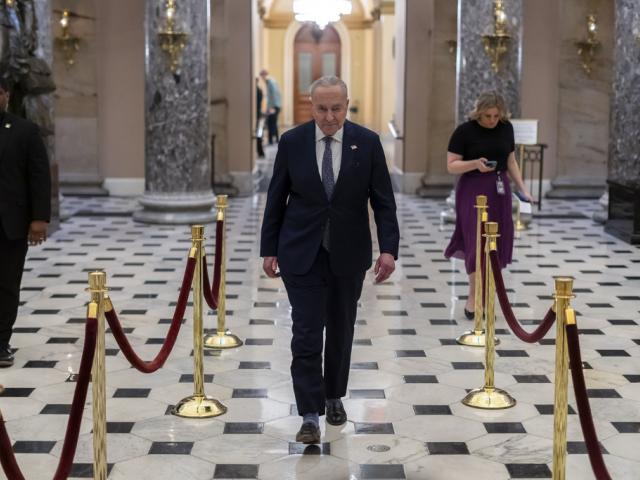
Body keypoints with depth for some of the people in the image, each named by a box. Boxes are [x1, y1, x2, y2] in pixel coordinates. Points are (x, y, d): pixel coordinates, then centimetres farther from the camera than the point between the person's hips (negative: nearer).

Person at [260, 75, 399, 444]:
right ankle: (310, 414, 0)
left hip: (348, 254, 1)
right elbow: (276, 199, 2)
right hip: (301, 252, -1)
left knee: (341, 330, 13)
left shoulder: (368, 142, -5)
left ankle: (334, 396, 33)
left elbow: (383, 201, -4)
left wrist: (389, 248, -13)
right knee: (307, 333, -6)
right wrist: (269, 249, 2)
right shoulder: (292, 142, -4)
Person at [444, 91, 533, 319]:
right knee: (478, 242, -9)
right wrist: (475, 164, -25)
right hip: (473, 191, -5)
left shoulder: (506, 128, 5)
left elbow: (511, 161, 13)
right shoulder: (465, 131, -9)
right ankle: (473, 298, 2)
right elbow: (451, 165, -8)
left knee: (497, 242, 5)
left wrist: (523, 188, 4)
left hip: (499, 190, 5)